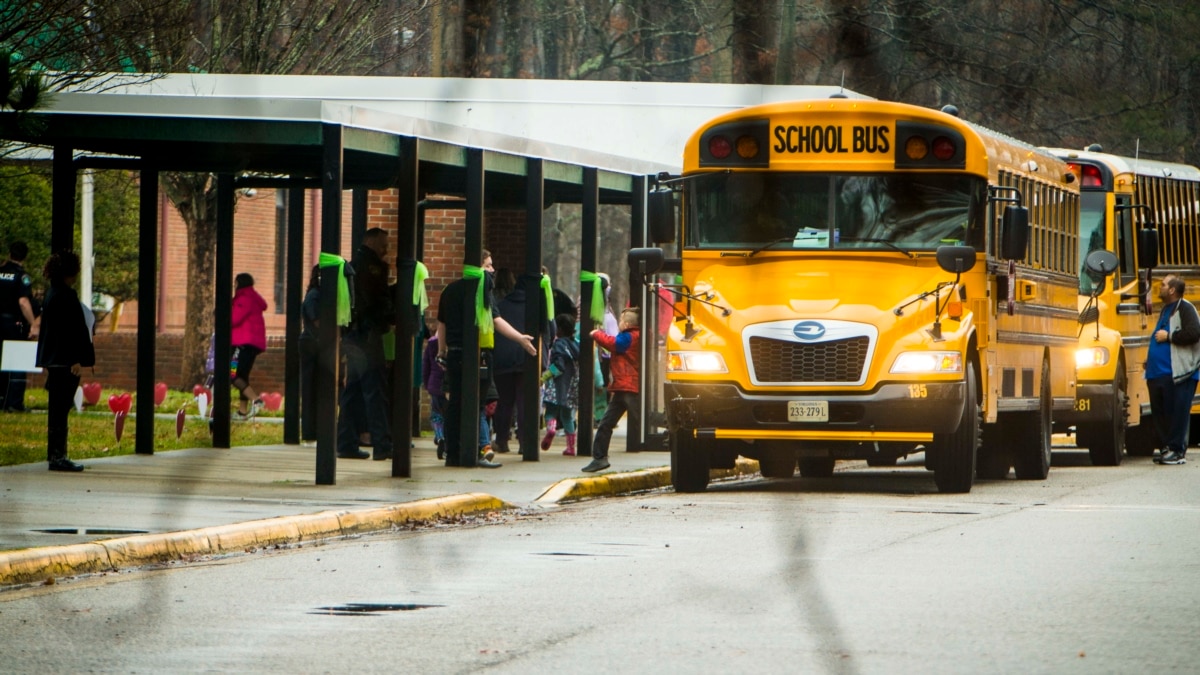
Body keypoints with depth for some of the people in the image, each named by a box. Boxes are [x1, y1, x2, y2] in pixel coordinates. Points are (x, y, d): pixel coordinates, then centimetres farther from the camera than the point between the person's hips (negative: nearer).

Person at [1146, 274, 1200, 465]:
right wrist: (1150, 361, 20)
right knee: (1160, 413, 9)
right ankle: (1168, 448, 16)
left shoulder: (1185, 309, -7)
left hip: (1177, 374, -9)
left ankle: (1177, 451, -3)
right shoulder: (1165, 310, 21)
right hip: (1159, 373, 9)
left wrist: (1168, 337, -15)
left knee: (1176, 412, -7)